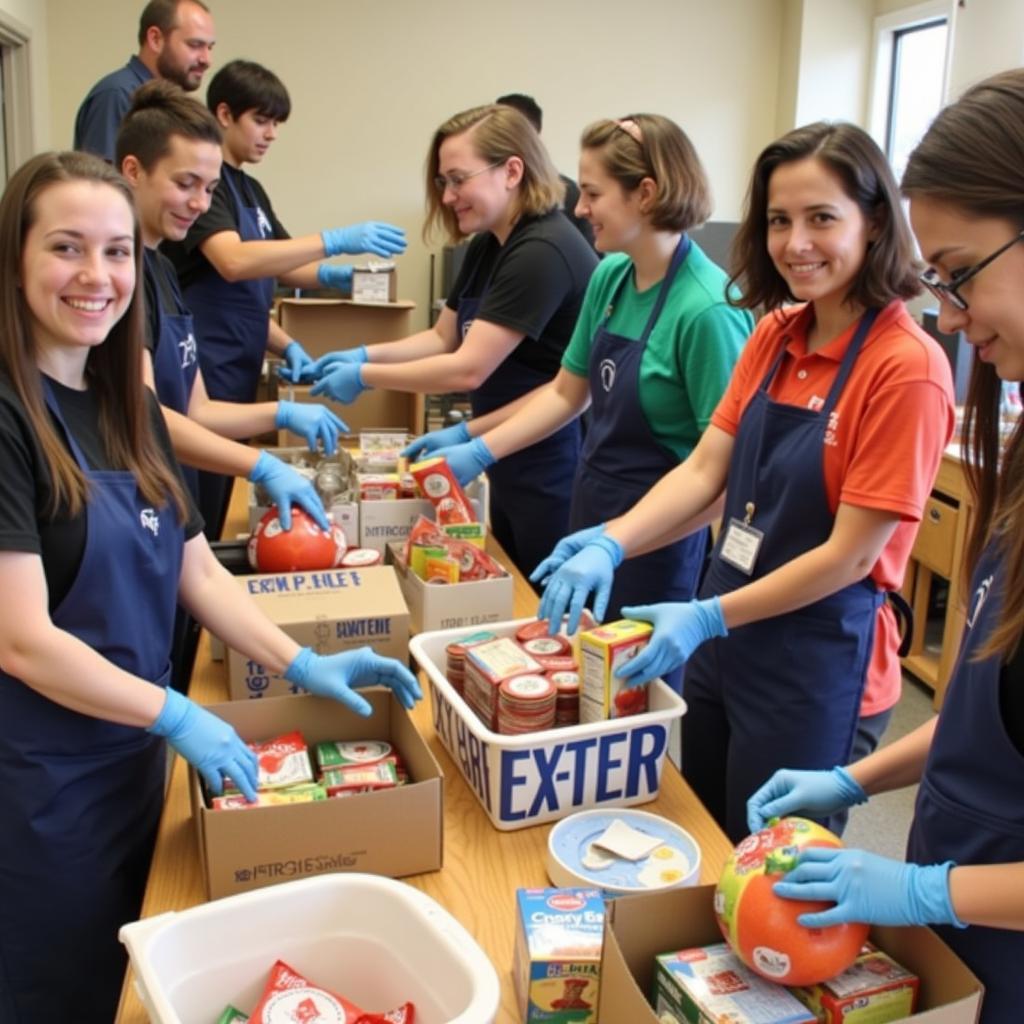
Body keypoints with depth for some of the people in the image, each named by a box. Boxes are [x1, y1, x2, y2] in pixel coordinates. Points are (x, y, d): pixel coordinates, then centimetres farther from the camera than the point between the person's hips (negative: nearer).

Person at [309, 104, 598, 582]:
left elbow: (468, 368, -25)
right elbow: (443, 337, 14)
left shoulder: (543, 252, -23)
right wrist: (365, 353, -1)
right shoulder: (487, 247, 8)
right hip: (511, 464, 9)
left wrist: (364, 376, -16)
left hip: (555, 471, -9)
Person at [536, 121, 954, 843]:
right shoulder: (773, 336, 3)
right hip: (723, 639, 7)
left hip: (817, 666, -6)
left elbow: (852, 553, -19)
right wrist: (610, 547, -17)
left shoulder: (907, 367, -19)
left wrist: (709, 617, -21)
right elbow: (703, 471, -2)